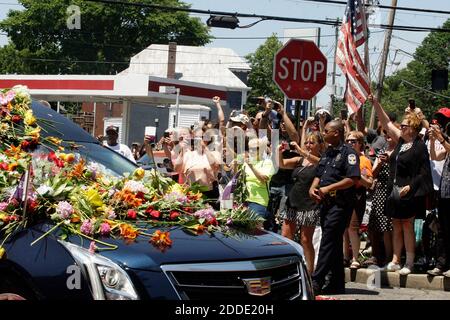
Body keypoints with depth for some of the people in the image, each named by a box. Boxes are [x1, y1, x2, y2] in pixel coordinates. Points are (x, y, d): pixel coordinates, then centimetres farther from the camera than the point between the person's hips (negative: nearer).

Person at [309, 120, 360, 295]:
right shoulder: (327, 153, 18)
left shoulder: (348, 153, -9)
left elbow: (352, 179, -18)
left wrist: (329, 188, -19)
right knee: (334, 244, 11)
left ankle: (316, 282, -15)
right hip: (326, 202, 9)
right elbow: (319, 175, 23)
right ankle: (337, 283, 16)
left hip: (340, 204, -9)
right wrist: (313, 188, 1)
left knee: (328, 242, -12)